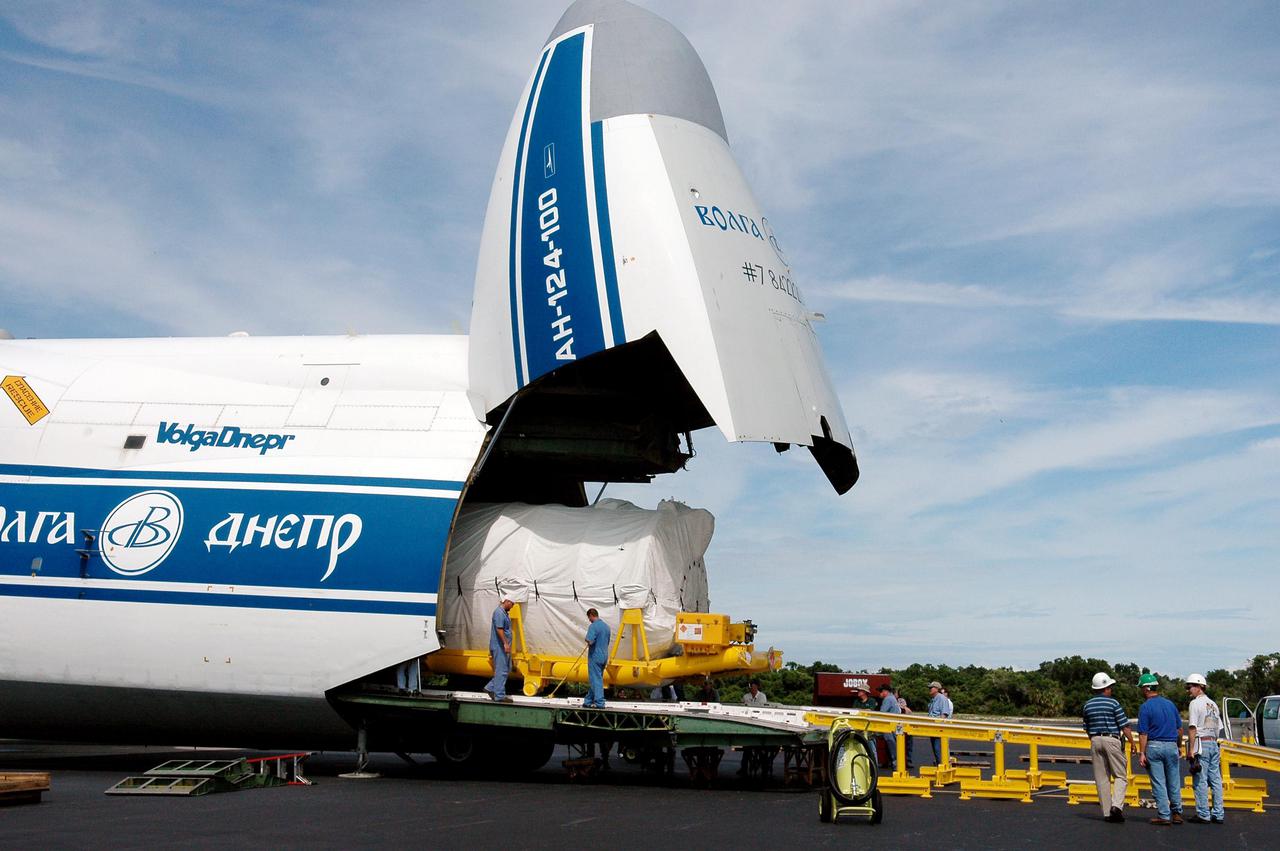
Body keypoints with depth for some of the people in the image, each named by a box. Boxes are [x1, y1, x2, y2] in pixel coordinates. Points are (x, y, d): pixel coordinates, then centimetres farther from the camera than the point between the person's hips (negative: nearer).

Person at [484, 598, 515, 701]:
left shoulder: (504, 613, 17)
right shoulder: (499, 612, -15)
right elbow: (499, 629, -24)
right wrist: (505, 643, -27)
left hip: (503, 647, 10)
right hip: (499, 647, -10)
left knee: (507, 669, 14)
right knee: (501, 670, -6)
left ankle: (490, 688, 18)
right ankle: (500, 696, -1)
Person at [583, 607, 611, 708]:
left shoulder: (593, 626, -15)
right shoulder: (606, 626, 11)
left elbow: (590, 641, -26)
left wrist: (588, 644, -5)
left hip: (595, 657, -8)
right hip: (604, 656, 8)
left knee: (596, 680, -3)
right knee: (593, 679, 16)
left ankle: (600, 703, -5)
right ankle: (589, 701, 23)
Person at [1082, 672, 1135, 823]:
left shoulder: (1088, 705, 8)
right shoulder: (1113, 703, -7)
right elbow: (1124, 726, -8)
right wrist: (1132, 742, 2)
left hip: (1095, 741, 4)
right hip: (1112, 740, -4)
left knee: (1101, 778, 7)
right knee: (1120, 775, 3)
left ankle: (1107, 812, 7)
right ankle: (1117, 805, -15)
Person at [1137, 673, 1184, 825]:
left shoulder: (1145, 707, -9)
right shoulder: (1170, 703, 7)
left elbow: (1143, 733, -12)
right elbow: (1180, 728, 11)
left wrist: (1142, 753, -10)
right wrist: (1179, 746, 22)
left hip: (1154, 746, -4)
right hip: (1171, 745, 5)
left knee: (1158, 783, 1)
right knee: (1174, 782, 13)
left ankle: (1164, 815, 2)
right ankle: (1177, 813, 16)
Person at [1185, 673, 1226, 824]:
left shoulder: (1195, 703, -9)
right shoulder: (1213, 704, 16)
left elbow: (1192, 728, -14)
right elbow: (1218, 728, 16)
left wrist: (1191, 749, -14)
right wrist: (1214, 742, 19)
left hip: (1201, 744, -8)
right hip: (1213, 743, 8)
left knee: (1200, 781, -5)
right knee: (1215, 780, 8)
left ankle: (1203, 815, -4)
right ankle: (1218, 814, 10)